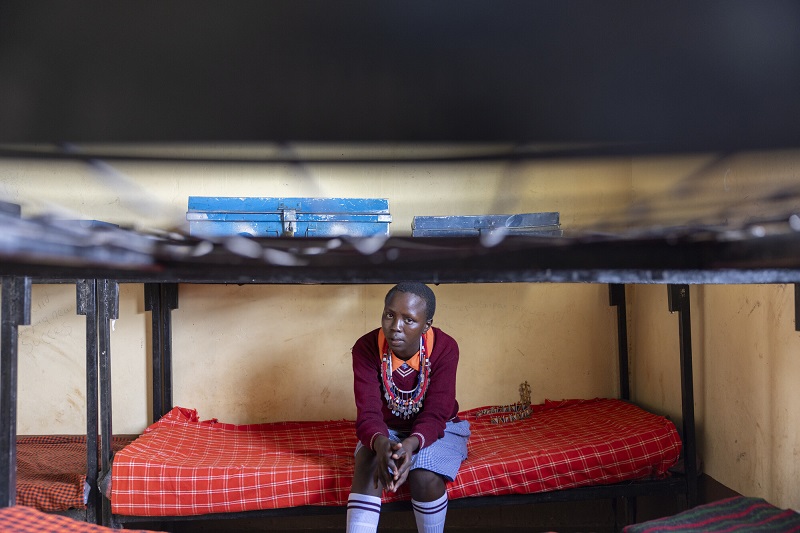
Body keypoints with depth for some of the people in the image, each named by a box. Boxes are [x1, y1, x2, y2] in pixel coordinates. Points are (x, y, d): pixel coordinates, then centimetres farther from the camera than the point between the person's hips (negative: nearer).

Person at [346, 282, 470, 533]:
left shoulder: (445, 348, -24)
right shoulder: (366, 347, -22)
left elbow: (435, 415, -27)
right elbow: (368, 413, -28)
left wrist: (410, 445, -50)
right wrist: (381, 444, -52)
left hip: (436, 428, -1)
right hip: (386, 431, 1)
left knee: (425, 476, -31)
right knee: (368, 466, -31)